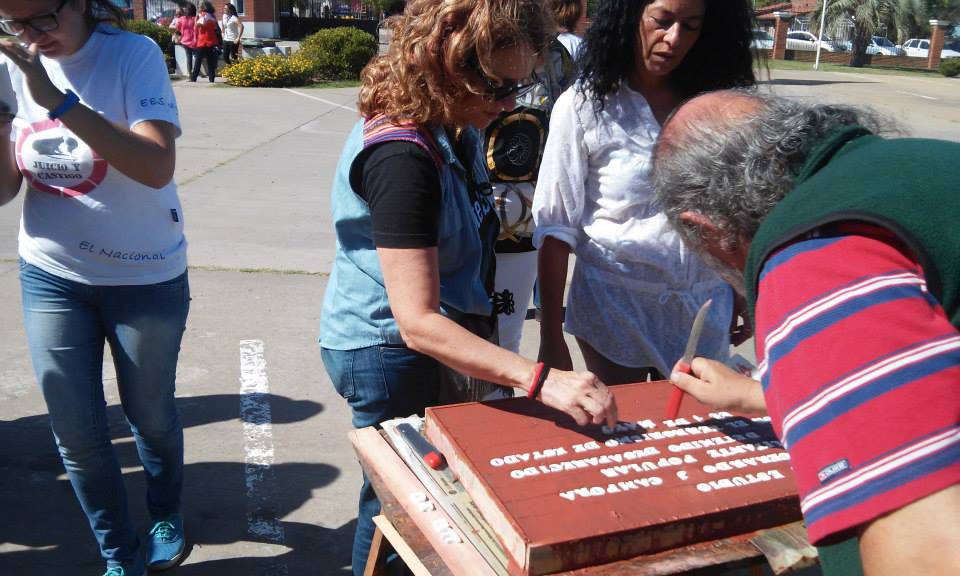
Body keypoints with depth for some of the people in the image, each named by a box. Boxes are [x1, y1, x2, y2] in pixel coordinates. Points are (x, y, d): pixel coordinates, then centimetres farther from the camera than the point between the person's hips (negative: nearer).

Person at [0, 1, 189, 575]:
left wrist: (57, 99, -34)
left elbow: (158, 167, -28)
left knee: (151, 416, 14)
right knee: (77, 434, 8)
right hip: (52, 276, 4)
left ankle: (166, 514, 44)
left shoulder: (133, 54, -15)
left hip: (145, 276, -3)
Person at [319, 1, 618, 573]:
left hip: (438, 344, 9)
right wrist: (541, 379, -43)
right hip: (391, 354, -9)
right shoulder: (401, 157, -30)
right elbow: (418, 323, -36)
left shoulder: (457, 127, 1)